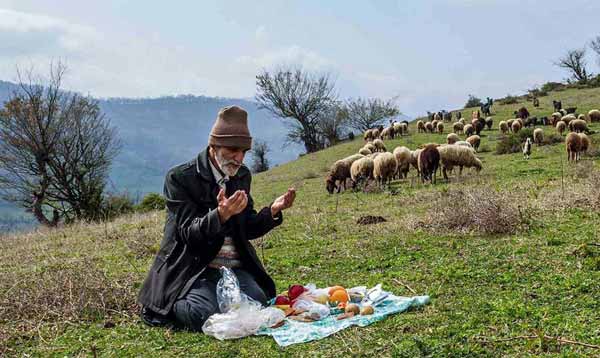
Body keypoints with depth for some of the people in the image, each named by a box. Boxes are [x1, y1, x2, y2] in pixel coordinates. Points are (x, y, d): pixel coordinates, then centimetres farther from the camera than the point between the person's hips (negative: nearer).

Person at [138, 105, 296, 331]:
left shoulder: (242, 175, 9)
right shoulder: (180, 177, -10)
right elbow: (189, 233, -16)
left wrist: (273, 211, -6)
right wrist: (220, 215, -34)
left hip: (235, 268, 5)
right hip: (193, 268, -5)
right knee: (206, 315, -29)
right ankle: (174, 307, 6)